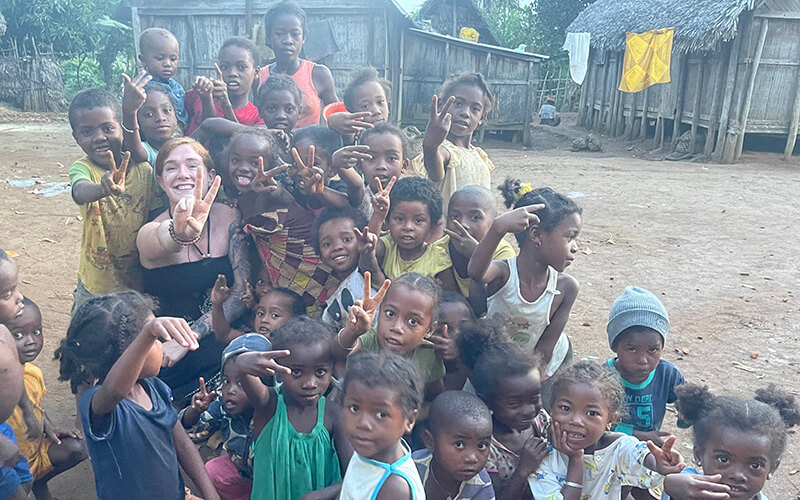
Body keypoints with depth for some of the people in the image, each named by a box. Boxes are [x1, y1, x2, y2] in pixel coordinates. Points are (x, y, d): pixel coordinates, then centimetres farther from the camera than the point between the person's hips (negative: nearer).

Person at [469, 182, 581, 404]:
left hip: (548, 368, 2)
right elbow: (475, 272, -60)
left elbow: (543, 352, -18)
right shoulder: (502, 273, -32)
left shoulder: (565, 287, -25)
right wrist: (498, 228, -74)